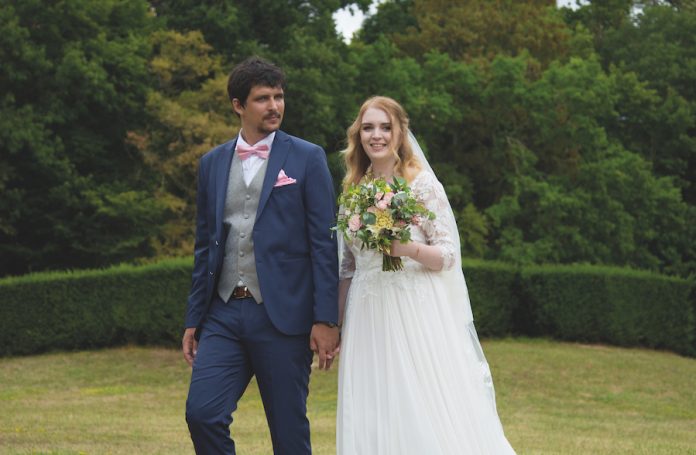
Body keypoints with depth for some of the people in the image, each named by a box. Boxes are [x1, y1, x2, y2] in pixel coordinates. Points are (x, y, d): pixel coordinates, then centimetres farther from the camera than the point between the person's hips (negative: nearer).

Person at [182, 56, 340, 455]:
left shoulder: (307, 158, 1)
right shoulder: (213, 163, 13)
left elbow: (325, 243, -3)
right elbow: (205, 247, 17)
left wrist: (326, 319, -10)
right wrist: (193, 320, 13)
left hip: (282, 315, -3)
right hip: (224, 315, 4)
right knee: (202, 414, -9)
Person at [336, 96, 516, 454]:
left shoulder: (421, 183, -2)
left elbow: (449, 254, -6)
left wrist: (409, 249, -24)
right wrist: (336, 326, 13)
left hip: (417, 316, -4)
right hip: (369, 321, 4)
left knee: (427, 415, -8)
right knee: (373, 421, 1)